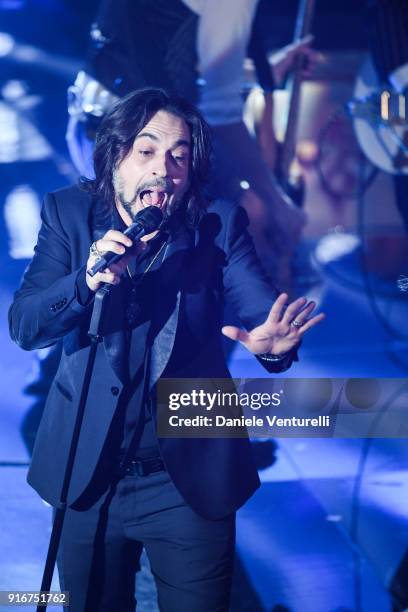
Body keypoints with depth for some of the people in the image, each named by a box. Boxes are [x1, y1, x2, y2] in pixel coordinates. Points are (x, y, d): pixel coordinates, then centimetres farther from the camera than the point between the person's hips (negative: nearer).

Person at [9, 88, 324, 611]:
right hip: (88, 476, 1)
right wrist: (88, 280, -30)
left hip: (193, 477, -1)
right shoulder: (68, 213, -4)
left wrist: (274, 341, -41)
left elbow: (262, 305, -17)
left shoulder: (220, 224, -6)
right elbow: (22, 325, -11)